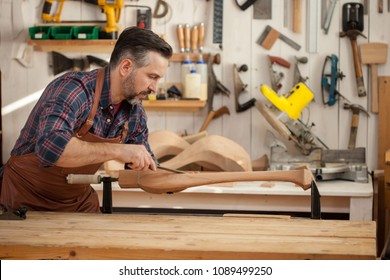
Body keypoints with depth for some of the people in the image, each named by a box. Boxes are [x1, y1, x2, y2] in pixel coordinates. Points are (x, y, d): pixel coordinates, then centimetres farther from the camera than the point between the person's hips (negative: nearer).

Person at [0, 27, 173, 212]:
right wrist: (117, 151, -41)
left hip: (78, 200, 6)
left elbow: (145, 166, 9)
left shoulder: (135, 111, -4)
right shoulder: (72, 88, -25)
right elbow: (50, 146, -41)